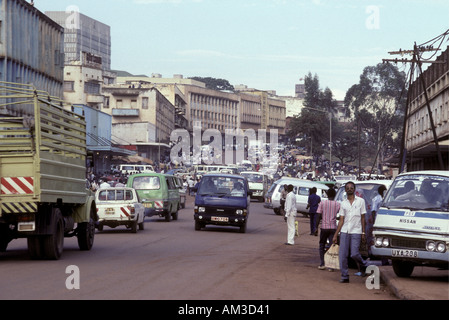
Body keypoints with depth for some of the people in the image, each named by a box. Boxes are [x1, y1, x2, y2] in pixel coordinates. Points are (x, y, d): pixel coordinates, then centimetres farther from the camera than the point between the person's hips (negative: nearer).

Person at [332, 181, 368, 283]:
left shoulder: (360, 201, 4)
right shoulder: (343, 204, 10)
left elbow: (363, 218, 5)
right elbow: (341, 220, 10)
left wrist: (363, 233, 0)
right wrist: (335, 235, 5)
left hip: (356, 232, -3)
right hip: (344, 232, 3)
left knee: (354, 254, -11)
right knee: (343, 255, -3)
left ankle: (363, 265, 20)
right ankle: (345, 276, 5)